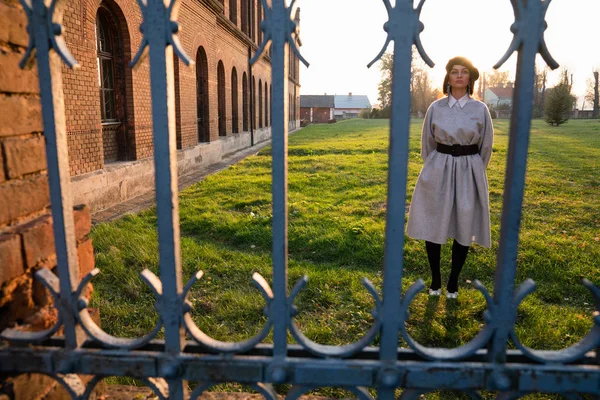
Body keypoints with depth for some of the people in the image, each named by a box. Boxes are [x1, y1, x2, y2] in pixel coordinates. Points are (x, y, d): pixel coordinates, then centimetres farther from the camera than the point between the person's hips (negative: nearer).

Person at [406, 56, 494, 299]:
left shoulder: (480, 110, -1)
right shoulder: (436, 108, 1)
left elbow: (486, 146, 8)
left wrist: (472, 172, 12)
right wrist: (433, 170, 11)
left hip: (469, 173, 0)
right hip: (438, 170, 1)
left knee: (463, 229, 6)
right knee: (433, 227, 4)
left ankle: (453, 282, 24)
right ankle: (435, 279, 23)